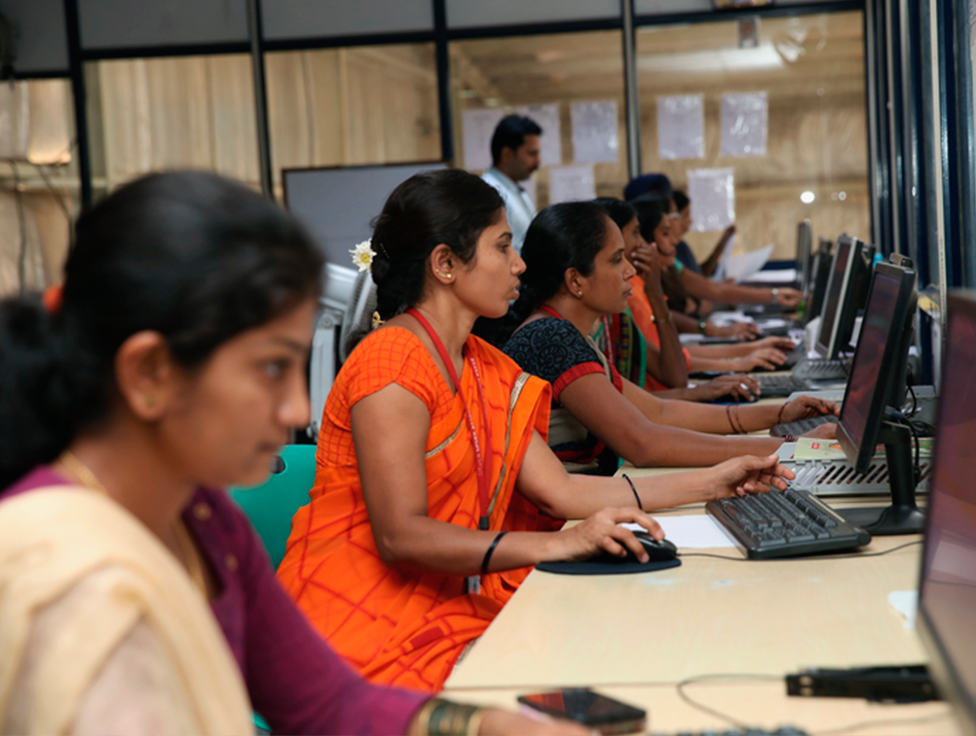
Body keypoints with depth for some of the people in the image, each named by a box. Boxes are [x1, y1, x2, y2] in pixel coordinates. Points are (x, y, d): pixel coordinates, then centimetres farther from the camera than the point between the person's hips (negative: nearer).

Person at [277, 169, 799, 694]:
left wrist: (710, 483, 8)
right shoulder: (393, 364, -15)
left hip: (444, 603, 9)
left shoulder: (482, 366, 14)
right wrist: (557, 544, -30)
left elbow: (558, 490, 8)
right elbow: (400, 536, -23)